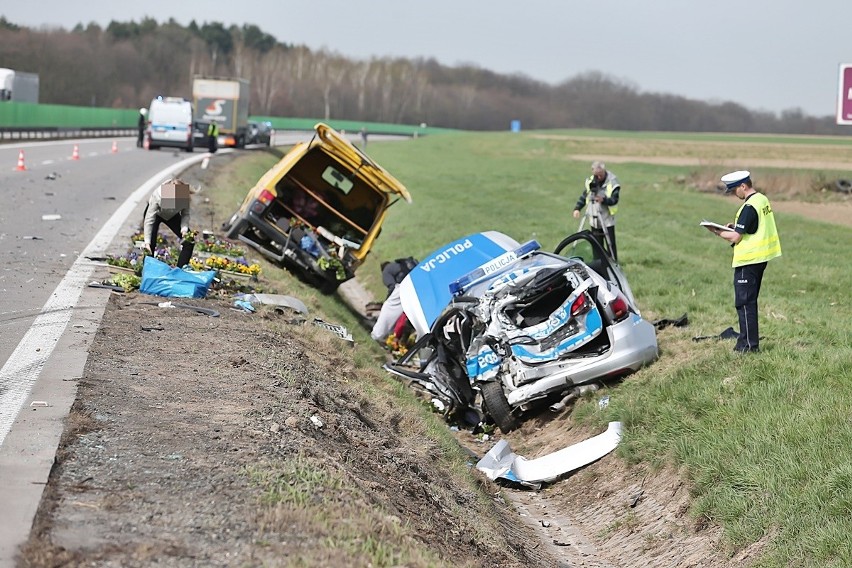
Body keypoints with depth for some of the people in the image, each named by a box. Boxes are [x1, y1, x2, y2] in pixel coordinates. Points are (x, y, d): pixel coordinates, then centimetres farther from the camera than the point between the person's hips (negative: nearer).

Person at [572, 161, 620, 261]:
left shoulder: (612, 181, -10)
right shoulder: (591, 181, 6)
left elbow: (614, 200, -17)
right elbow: (584, 196, 13)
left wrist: (604, 200, -36)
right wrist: (577, 208, 0)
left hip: (607, 221, -5)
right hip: (594, 220, 5)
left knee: (610, 246, -4)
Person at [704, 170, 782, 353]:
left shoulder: (749, 207, -20)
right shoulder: (763, 200, 9)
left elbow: (736, 238, -19)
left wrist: (716, 231, -5)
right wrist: (736, 227, 10)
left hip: (748, 260, -10)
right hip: (761, 257, 10)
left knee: (744, 302, -3)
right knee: (750, 302, 17)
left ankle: (749, 344, -1)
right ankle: (750, 340, 23)